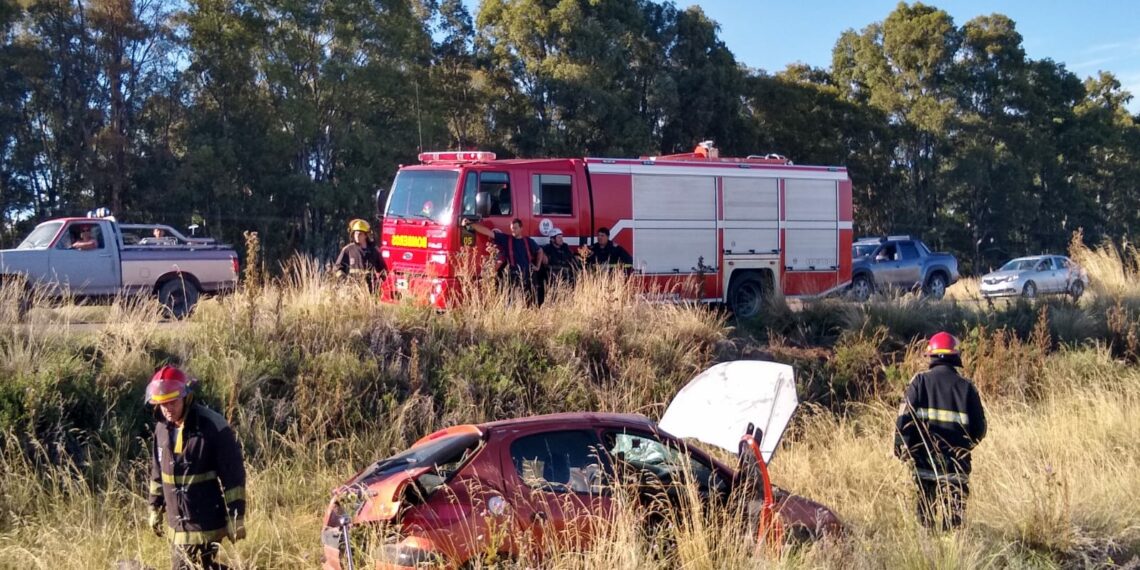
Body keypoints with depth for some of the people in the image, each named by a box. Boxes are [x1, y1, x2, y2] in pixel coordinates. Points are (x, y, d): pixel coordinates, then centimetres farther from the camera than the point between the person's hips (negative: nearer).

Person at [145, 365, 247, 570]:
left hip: (207, 523, -7)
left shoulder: (213, 426, -16)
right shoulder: (162, 427, 5)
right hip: (178, 523, 7)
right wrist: (155, 508, 21)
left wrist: (236, 518, -14)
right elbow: (158, 472, 18)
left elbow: (233, 475, -14)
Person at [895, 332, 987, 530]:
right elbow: (979, 428, 1)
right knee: (954, 521, 3)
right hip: (957, 467, 0)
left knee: (926, 517, 12)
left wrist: (901, 448, 0)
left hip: (925, 463, 0)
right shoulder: (966, 387, -1)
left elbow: (905, 417, -10)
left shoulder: (920, 381, -4)